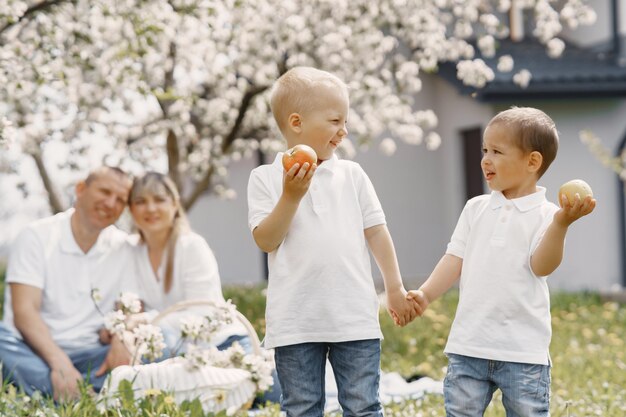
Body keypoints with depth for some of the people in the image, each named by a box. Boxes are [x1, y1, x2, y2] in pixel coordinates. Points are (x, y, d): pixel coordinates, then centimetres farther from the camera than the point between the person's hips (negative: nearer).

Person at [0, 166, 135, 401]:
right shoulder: (37, 237, -3)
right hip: (35, 350, -3)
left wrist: (121, 340, -16)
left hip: (87, 355, 3)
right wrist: (59, 362, -31)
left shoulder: (122, 247, 8)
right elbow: (24, 311, -14)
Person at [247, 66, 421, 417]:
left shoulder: (352, 174, 6)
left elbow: (376, 232, 9)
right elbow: (266, 240, -6)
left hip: (355, 318, 1)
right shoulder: (266, 178, 0)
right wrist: (291, 196, -16)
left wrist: (396, 288, 9)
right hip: (296, 322, -1)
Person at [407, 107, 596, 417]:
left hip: (523, 349, -4)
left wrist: (561, 224, -30)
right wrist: (426, 294, -5)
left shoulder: (544, 214, -3)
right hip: (469, 344, 4)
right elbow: (456, 260, 8)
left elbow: (541, 266, -16)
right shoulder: (476, 208, 10)